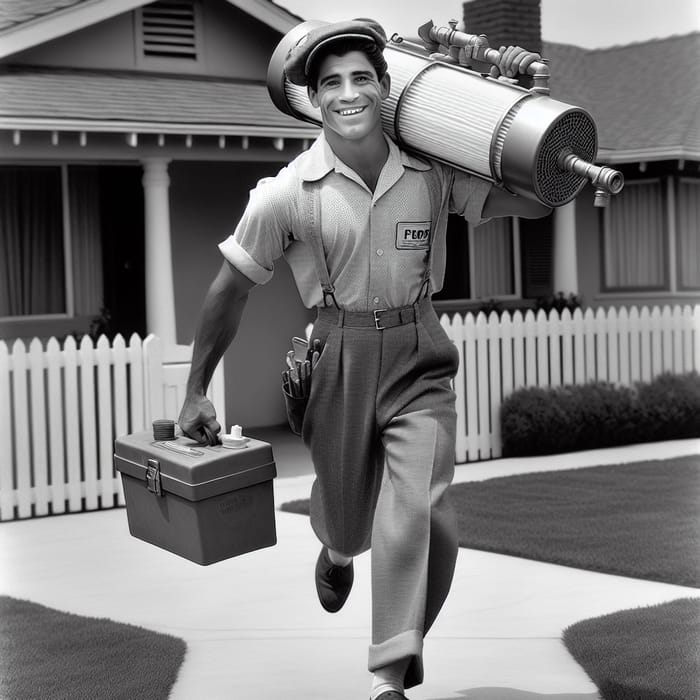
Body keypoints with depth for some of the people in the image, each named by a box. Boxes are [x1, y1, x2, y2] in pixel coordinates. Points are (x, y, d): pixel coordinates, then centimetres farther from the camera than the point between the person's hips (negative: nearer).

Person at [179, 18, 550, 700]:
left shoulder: (434, 172, -5)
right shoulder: (289, 192, -10)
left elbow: (535, 200, -3)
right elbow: (231, 287, -1)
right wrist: (196, 391, 3)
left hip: (417, 364, 0)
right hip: (338, 362, 0)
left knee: (420, 516, -16)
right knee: (347, 521, 15)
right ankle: (336, 552, 57)